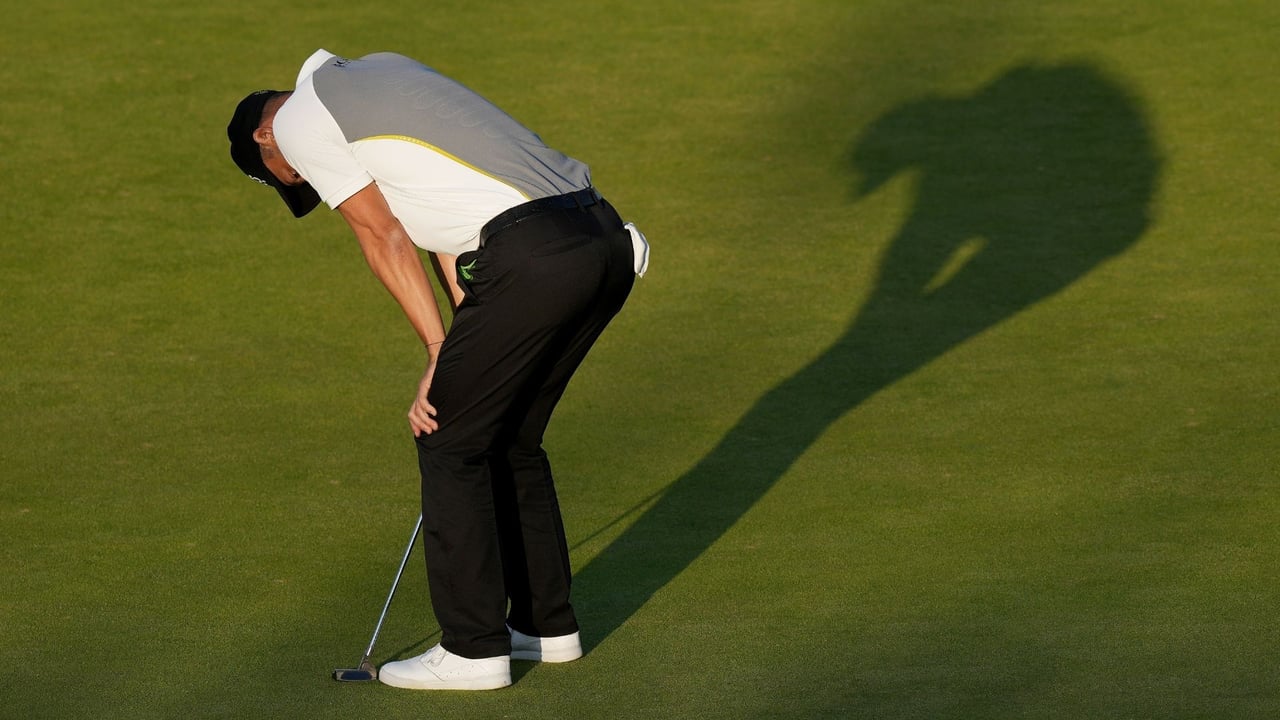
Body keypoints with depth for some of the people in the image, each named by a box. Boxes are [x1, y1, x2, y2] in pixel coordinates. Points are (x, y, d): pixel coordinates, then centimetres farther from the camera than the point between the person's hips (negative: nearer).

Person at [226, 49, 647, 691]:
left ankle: (473, 649, 8)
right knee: (508, 440, 22)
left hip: (535, 259, -8)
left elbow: (387, 242, 4)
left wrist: (440, 353, 11)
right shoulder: (380, 70, 31)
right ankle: (545, 625, 29)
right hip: (606, 244, 8)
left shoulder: (299, 121, 6)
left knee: (449, 443, 6)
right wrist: (470, 342, 20)